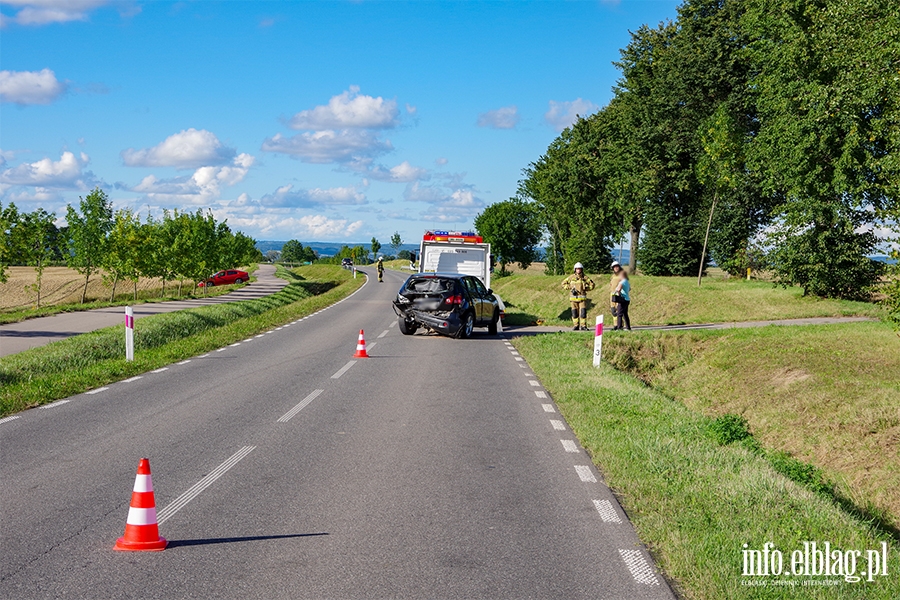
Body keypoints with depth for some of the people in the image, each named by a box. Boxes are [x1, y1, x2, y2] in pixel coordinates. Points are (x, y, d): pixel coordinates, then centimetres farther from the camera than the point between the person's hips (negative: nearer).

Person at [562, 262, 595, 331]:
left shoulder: (585, 278, 3)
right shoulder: (571, 277, 6)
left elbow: (592, 285, 9)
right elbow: (564, 283, 12)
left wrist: (585, 288, -4)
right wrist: (570, 288, -1)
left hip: (582, 297, -2)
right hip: (574, 298, 2)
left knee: (583, 312, -9)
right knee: (575, 312, 3)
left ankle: (583, 326, -5)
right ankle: (576, 326, 11)